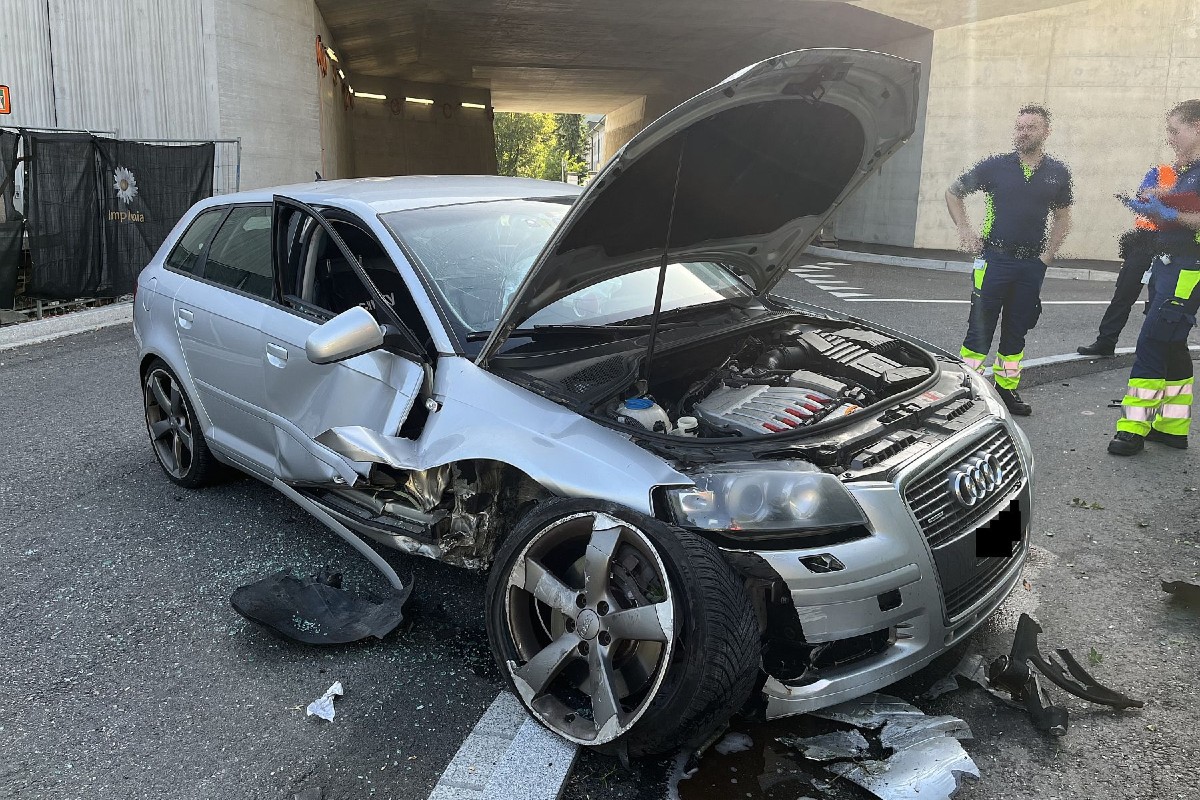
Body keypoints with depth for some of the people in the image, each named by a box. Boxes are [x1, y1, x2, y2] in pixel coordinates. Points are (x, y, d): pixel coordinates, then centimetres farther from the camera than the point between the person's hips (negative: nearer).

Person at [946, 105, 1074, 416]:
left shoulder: (1057, 173, 8)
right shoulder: (995, 166, -1)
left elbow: (1062, 218, 17)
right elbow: (953, 193, 8)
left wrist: (1047, 255, 5)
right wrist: (965, 231, -1)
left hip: (1032, 265, 3)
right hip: (994, 259, -3)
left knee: (1016, 331, 10)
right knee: (980, 329, -4)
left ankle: (1007, 389, 20)